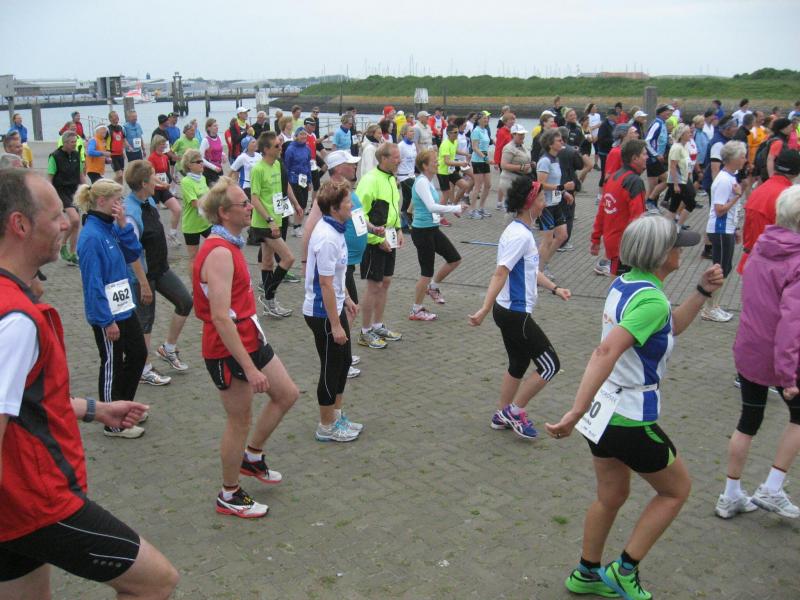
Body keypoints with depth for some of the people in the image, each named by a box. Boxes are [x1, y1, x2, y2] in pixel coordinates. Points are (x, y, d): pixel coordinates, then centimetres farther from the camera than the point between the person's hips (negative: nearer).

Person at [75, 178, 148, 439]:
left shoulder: (111, 227, 5)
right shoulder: (92, 236, -21)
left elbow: (134, 254, 4)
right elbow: (93, 283, -23)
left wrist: (123, 225, -8)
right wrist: (107, 321, -21)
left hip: (124, 307, 9)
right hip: (106, 314, -9)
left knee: (138, 354, 19)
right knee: (112, 365, 4)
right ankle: (113, 423, 20)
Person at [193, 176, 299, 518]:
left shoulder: (228, 245, 9)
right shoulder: (219, 253, -24)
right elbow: (220, 317, -29)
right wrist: (249, 368, -29)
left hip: (250, 338, 10)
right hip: (228, 350, -10)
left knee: (287, 394, 17)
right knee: (240, 422, 4)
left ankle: (251, 457, 34)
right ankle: (229, 496, 24)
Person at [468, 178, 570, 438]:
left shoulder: (522, 231, 10)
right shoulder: (520, 235, -21)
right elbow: (500, 274, -28)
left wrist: (554, 288, 22)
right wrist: (484, 310, -32)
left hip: (511, 312, 10)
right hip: (515, 314, -10)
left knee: (518, 364, 20)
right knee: (550, 365, -1)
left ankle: (502, 416, 30)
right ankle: (515, 410, 8)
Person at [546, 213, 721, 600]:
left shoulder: (624, 284, 4)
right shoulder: (651, 300, -24)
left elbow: (668, 329, 18)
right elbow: (606, 352, -35)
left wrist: (703, 291, 9)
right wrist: (576, 413, -38)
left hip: (604, 410, 8)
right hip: (630, 422, -8)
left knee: (611, 496, 24)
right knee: (677, 489, 16)